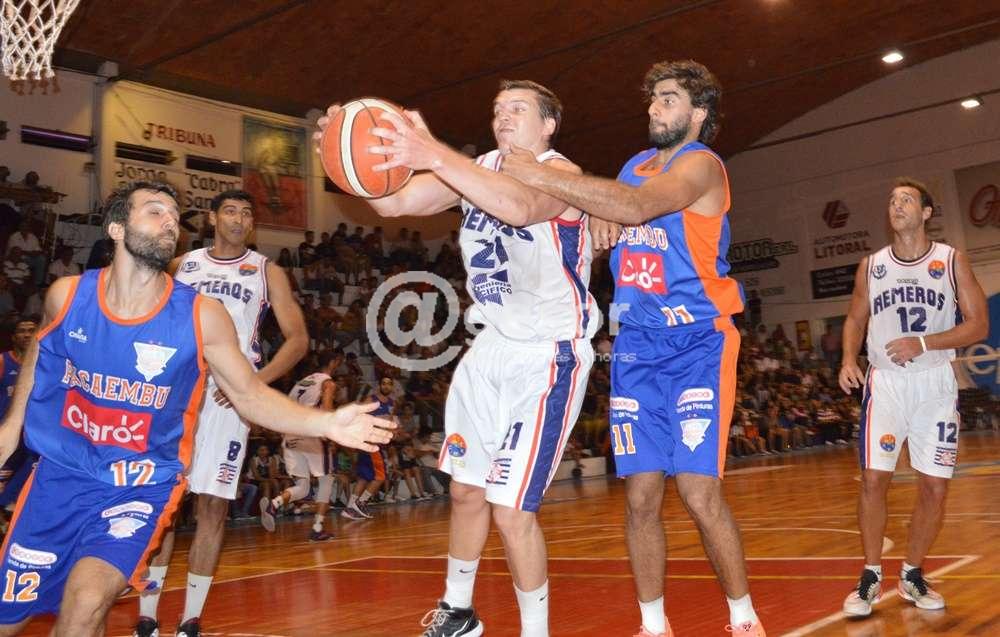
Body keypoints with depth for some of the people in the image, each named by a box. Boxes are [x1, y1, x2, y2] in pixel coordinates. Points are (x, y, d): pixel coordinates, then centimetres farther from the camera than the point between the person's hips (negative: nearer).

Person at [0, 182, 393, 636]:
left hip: (142, 484, -3)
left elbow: (250, 395, -8)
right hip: (61, 472, 3)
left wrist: (325, 423, -22)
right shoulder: (66, 295, -9)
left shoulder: (202, 315, -15)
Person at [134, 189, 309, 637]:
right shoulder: (181, 265, 13)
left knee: (212, 506, -1)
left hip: (229, 394, -2)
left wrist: (256, 382, -13)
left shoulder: (266, 271, 7)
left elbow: (298, 339, 1)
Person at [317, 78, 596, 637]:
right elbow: (395, 201, -6)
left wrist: (436, 157, -51)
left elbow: (519, 207, -40)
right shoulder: (478, 170, 6)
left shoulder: (561, 174, -15)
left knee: (512, 510, -10)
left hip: (549, 357, -7)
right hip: (492, 349, 7)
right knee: (468, 490, 15)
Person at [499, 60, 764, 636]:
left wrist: (543, 175, -25)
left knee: (700, 492, -11)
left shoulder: (701, 164, -6)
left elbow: (640, 206, -25)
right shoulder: (636, 165, 17)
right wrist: (602, 220, 1)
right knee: (642, 497, 3)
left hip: (698, 344, -6)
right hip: (637, 347, 6)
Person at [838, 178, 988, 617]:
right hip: (885, 382, 1)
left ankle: (912, 575, 19)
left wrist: (923, 343, -18)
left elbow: (979, 325, -4)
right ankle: (871, 576, 6)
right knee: (873, 479, -8)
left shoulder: (951, 261, 0)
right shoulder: (871, 265, 6)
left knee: (934, 487, 1)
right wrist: (849, 358, -6)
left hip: (935, 383, 0)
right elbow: (855, 319, 14)